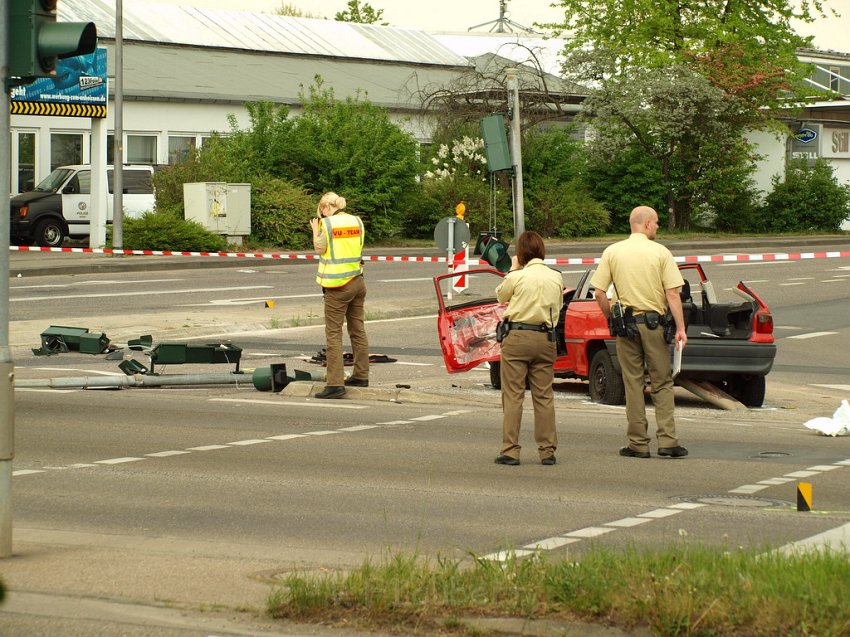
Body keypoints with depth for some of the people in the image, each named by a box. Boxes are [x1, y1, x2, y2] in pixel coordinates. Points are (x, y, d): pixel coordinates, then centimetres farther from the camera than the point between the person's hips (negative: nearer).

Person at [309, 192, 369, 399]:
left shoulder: (327, 223, -10)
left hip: (337, 287, -6)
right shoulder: (357, 221, 7)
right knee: (358, 331, 16)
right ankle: (361, 376, 24)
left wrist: (315, 230, 9)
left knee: (334, 334, -5)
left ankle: (335, 384, -10)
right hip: (357, 281, 6)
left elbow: (320, 249, -5)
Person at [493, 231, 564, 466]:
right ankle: (547, 450, 8)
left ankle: (510, 451, -3)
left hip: (517, 337, -4)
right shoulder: (556, 278, 3)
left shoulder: (517, 277, -9)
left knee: (513, 396, 0)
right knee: (544, 396, 9)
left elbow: (500, 296, 10)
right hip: (545, 338, 4)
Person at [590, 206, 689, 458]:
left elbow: (599, 293, -2)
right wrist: (680, 328, -6)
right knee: (662, 383, 6)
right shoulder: (660, 252, -2)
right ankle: (667, 440, -3)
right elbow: (672, 293, -7)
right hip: (655, 323, -1)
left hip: (626, 324, 1)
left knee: (633, 384, 6)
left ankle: (638, 444, 6)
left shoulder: (612, 252, 3)